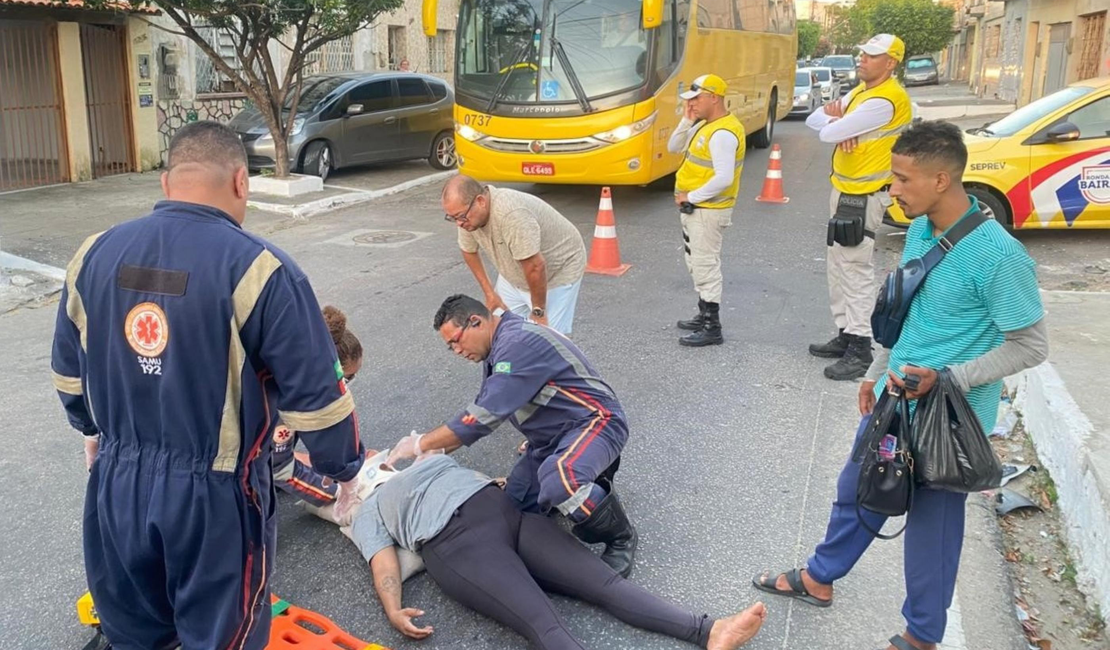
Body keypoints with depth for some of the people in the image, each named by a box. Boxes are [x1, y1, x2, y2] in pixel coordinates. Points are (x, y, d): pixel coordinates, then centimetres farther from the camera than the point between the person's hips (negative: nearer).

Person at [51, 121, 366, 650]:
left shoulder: (94, 255, -1)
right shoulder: (257, 269, -19)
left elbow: (68, 370, 13)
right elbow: (315, 394, -15)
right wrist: (345, 470, 1)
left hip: (117, 486, 5)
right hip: (213, 494, -5)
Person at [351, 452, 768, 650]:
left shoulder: (430, 458, 36)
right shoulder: (367, 516, 21)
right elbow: (383, 562, 5)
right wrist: (393, 610, -14)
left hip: (504, 509, 6)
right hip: (455, 545, -6)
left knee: (603, 580, -11)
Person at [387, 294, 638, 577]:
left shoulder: (519, 342, -24)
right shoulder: (498, 348, 9)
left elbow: (485, 415, -28)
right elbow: (483, 411, 17)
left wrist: (422, 444, -19)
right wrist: (436, 451, 7)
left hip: (593, 421, -10)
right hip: (551, 437, 10)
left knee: (558, 480, -40)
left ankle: (620, 537, -13)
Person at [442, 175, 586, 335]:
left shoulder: (511, 213, -38)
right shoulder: (468, 214, -13)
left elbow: (535, 267, -34)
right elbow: (469, 251, 6)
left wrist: (538, 312, -23)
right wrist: (489, 293, 5)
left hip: (559, 269, -7)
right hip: (515, 275, 7)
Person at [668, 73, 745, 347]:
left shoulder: (723, 133, -21)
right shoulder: (704, 125, 10)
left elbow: (724, 178, -28)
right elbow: (673, 147, 15)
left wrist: (690, 197, -20)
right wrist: (687, 121, 0)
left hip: (707, 210, -10)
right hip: (694, 208, 10)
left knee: (705, 265, -6)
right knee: (697, 264, 19)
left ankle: (712, 328, 1)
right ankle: (704, 316, 32)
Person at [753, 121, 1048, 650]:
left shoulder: (996, 255, -25)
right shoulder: (919, 231, -1)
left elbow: (1031, 345, -18)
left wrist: (945, 378, -25)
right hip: (894, 399, 7)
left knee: (932, 521, 11)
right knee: (856, 490, 22)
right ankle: (819, 579, 46)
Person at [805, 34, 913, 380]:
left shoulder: (885, 100, -20)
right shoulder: (861, 91, 13)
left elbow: (829, 133, -25)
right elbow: (813, 120, 10)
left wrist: (835, 121, -1)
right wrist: (839, 120, -11)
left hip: (863, 196, -10)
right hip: (843, 190, 10)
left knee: (855, 270, -11)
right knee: (838, 266, 15)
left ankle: (860, 349, -7)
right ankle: (846, 335, 25)